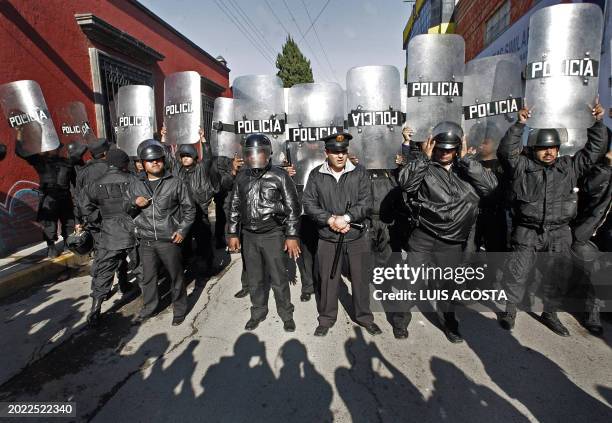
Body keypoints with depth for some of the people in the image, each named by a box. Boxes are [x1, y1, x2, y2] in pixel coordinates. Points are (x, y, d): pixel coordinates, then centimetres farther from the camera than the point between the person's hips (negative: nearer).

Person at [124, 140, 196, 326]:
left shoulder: (175, 183, -4)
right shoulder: (135, 184, 7)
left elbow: (189, 208, 0)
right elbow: (125, 207, 16)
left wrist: (182, 230, -9)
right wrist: (134, 202, -7)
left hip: (169, 239, -3)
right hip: (146, 240, 4)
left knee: (176, 276, 8)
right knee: (148, 276, 16)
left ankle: (180, 309, 25)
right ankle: (149, 307, 37)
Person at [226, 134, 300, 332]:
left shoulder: (279, 176, -7)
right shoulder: (242, 177, 6)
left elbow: (293, 207, -5)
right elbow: (234, 207, 13)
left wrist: (292, 236, -9)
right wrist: (232, 233, 10)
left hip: (273, 235, -4)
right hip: (248, 235, 4)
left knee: (278, 278, 3)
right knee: (254, 279, 13)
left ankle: (287, 315, 22)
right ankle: (258, 313, 32)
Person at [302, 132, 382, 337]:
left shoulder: (359, 172, -2)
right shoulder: (316, 174, 0)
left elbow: (366, 202, -8)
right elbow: (308, 203, -4)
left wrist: (345, 218, -19)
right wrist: (330, 220, -15)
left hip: (356, 236, 0)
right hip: (327, 238, 0)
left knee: (360, 278, 13)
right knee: (327, 279, 10)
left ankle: (364, 316, 34)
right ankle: (326, 318, 30)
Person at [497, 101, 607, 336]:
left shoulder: (569, 166, 8)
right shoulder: (522, 167, -4)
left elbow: (595, 150, 12)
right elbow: (506, 152, -17)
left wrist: (598, 123, 4)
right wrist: (519, 125, -22)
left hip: (559, 233, 4)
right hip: (527, 231, -4)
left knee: (558, 274, 11)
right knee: (518, 271, 1)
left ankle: (550, 313, 29)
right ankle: (510, 309, 18)